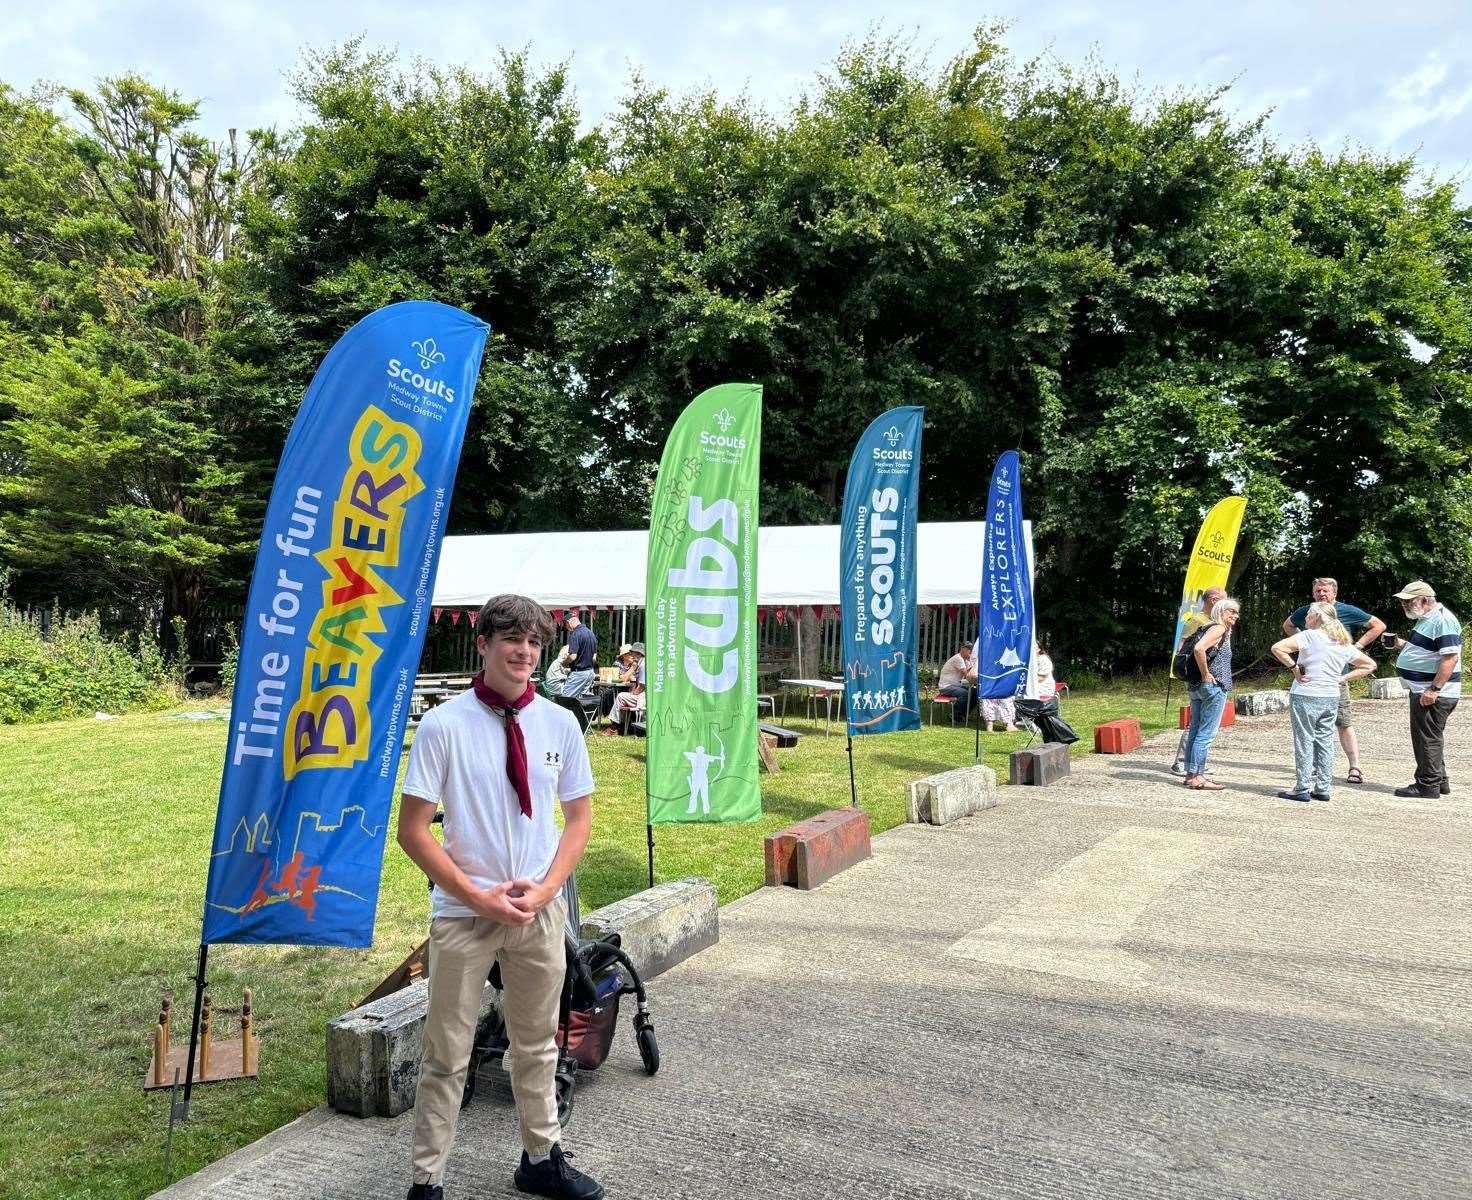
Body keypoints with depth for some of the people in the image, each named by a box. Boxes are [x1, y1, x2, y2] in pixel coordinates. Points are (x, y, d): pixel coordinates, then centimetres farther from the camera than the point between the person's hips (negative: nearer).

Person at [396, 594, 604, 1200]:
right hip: (464, 912, -3)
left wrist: (545, 888, -7)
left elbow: (579, 818, 7)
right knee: (447, 1055, 8)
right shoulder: (444, 724, -12)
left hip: (541, 908, 4)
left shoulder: (559, 723, -2)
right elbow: (412, 831, -10)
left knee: (538, 1043, 20)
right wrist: (479, 898, -14)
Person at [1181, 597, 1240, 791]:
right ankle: (1197, 777, -6)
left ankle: (1191, 773, 16)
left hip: (1197, 687, 10)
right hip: (1213, 687, -10)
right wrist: (1206, 675, -19)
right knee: (1207, 733, -7)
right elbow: (1199, 649, -26)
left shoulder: (1213, 629, 19)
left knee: (1195, 731, 11)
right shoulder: (1218, 628, -10)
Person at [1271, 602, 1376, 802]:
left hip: (1305, 697, -6)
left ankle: (1302, 789, 2)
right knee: (1325, 742, 12)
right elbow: (1370, 665, 17)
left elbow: (1277, 648, -22)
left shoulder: (1309, 636, -9)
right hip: (1331, 698, 6)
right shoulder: (1343, 643, 9)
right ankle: (1323, 789, 15)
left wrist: (1294, 668, -11)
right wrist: (1342, 678, 9)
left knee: (1304, 742, 0)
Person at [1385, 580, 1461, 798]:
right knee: (1430, 739, 17)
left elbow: (1450, 657, -24)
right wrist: (1404, 645, 11)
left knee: (1428, 739, -4)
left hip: (1433, 694, -11)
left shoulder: (1443, 620, -18)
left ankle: (1428, 786, 4)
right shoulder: (1426, 619, 15)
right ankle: (1440, 782, 27)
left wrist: (1434, 689, -27)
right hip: (1423, 691, 11)